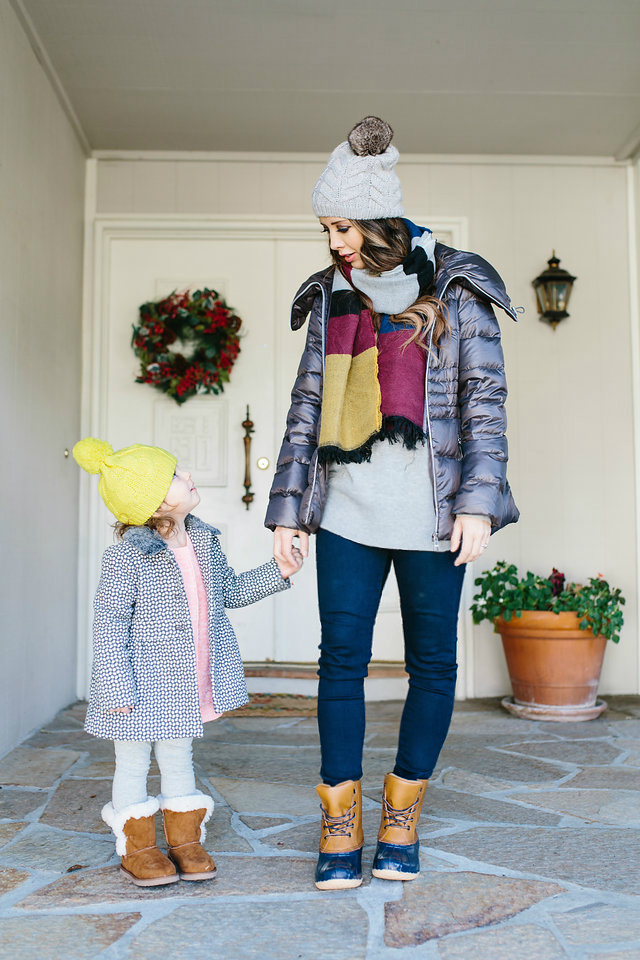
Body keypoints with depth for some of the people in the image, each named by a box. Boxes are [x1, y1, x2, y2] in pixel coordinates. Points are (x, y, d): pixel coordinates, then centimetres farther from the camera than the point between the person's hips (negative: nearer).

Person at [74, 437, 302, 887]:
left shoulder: (204, 542, 1)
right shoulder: (126, 556, -20)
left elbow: (230, 591, 15)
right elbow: (110, 624, -17)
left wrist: (278, 572, 3)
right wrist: (118, 687, -19)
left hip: (187, 683, 6)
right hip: (143, 685, -6)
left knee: (179, 759, 20)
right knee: (134, 765, 11)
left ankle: (186, 840, 35)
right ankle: (137, 847, 30)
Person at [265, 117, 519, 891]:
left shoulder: (452, 290, 2)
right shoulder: (331, 297, 11)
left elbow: (485, 398, -1)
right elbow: (307, 405, 11)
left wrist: (478, 501, -11)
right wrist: (287, 507, 7)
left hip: (430, 512, -2)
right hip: (346, 509, 3)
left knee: (431, 661, 7)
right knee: (341, 658, 2)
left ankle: (402, 817, 24)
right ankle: (339, 827, 14)